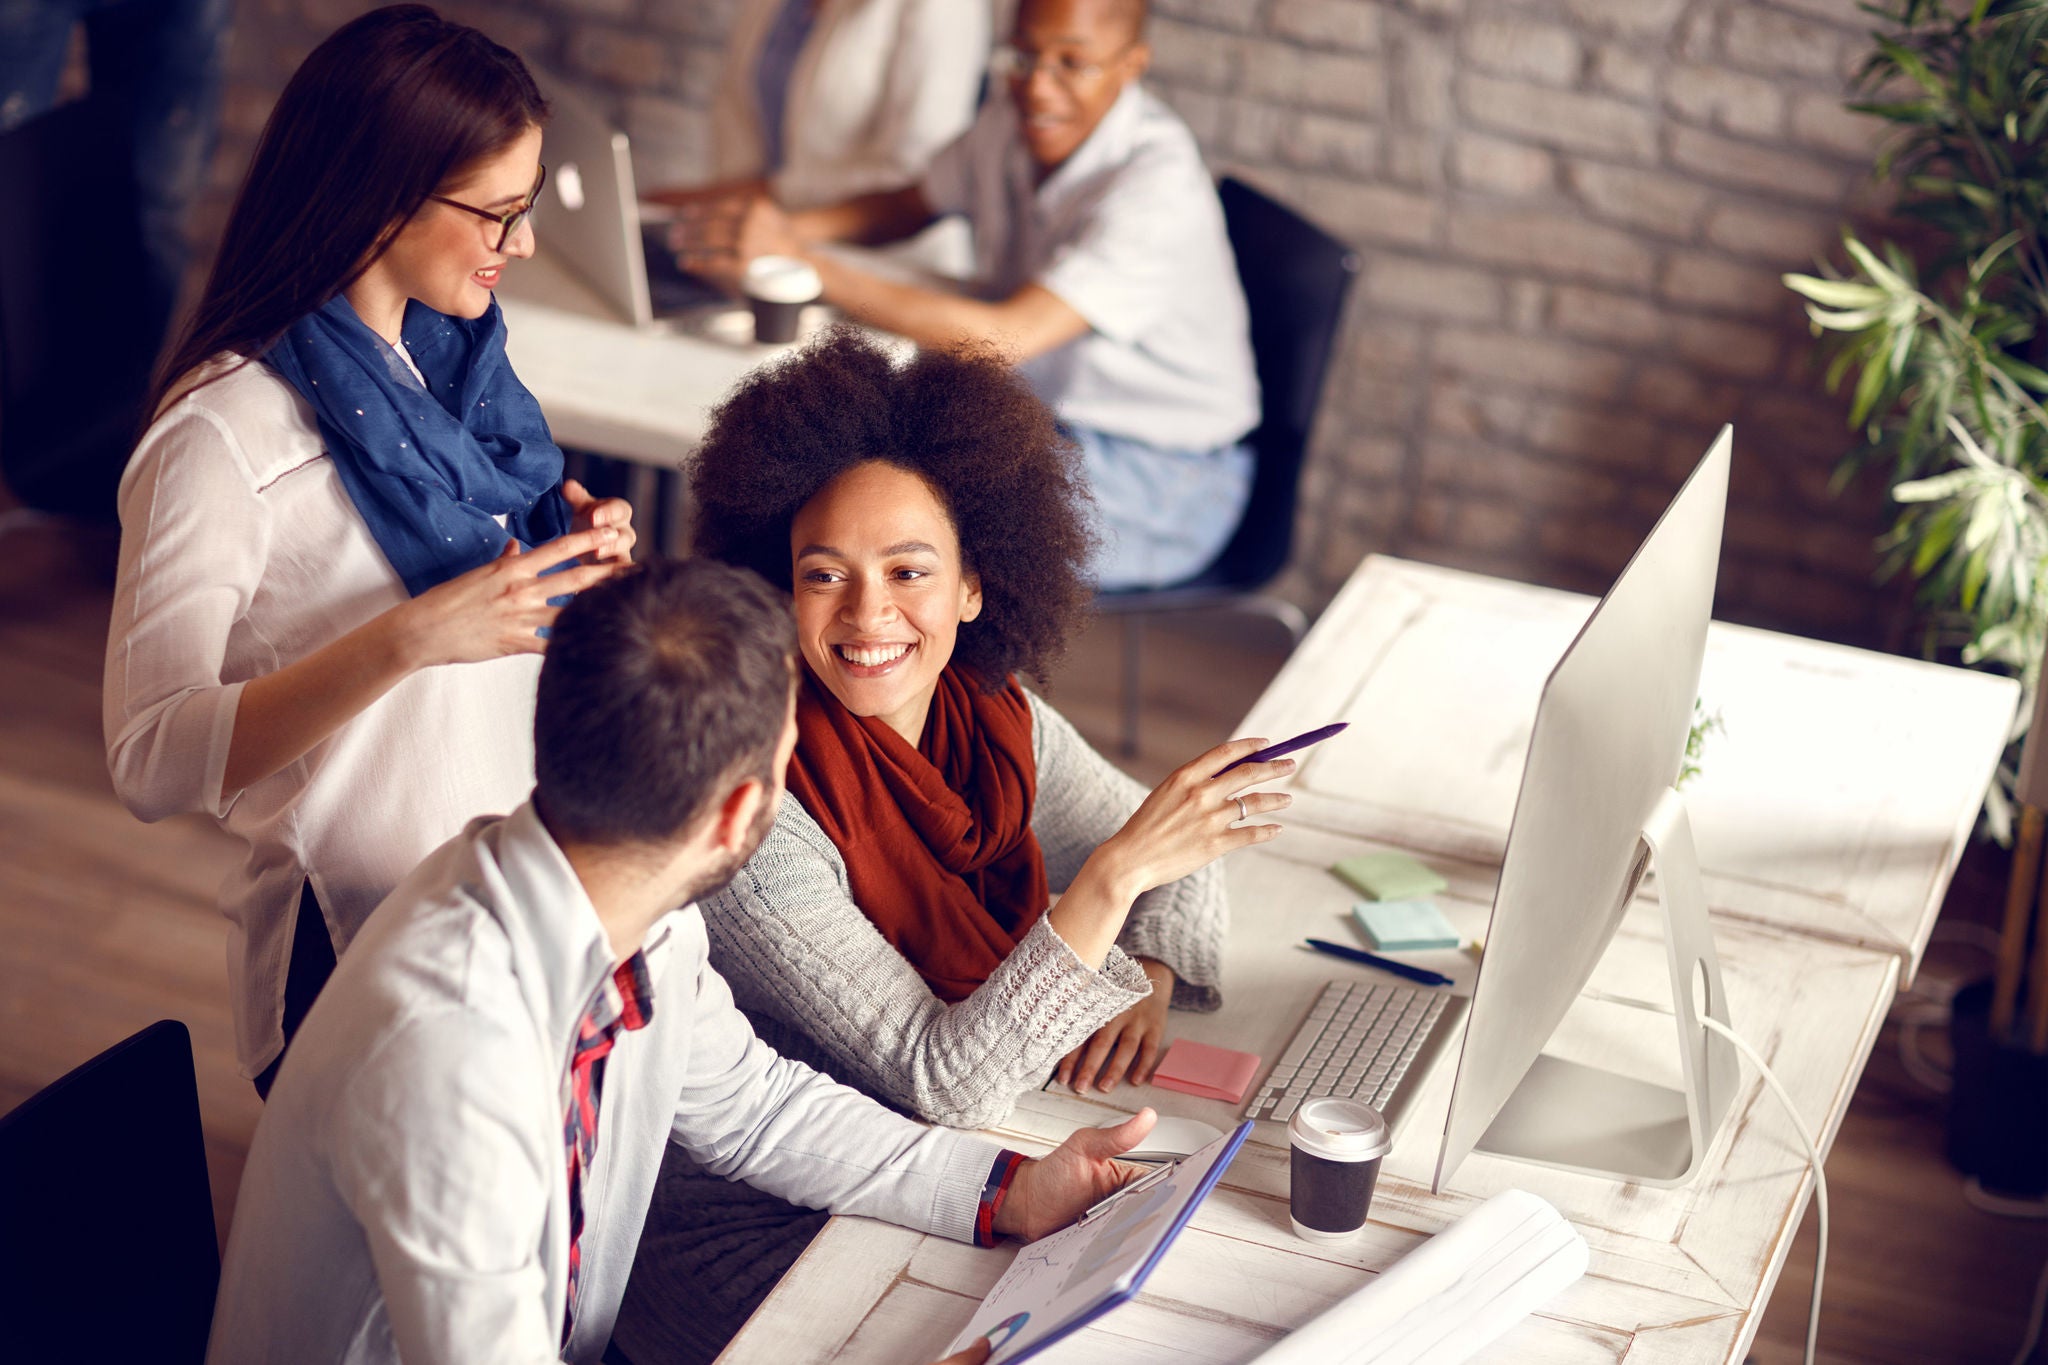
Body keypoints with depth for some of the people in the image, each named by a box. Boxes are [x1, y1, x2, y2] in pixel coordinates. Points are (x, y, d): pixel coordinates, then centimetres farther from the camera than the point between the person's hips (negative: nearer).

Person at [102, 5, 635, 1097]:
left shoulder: (449, 355, 4)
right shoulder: (222, 434, -21)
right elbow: (150, 762, -27)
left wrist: (575, 549, -5)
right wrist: (410, 638, -35)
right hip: (352, 957, -7)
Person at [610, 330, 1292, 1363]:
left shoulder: (996, 723, -4)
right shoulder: (753, 805, -23)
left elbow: (1174, 868, 11)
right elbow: (941, 1083, -26)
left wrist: (1149, 972, -10)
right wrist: (1115, 872, -33)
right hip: (755, 1236, -6)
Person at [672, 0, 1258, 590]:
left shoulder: (1158, 184, -26)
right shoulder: (1013, 124, -2)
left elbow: (1004, 337, -34)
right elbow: (908, 206, 15)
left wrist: (800, 260, -35)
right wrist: (789, 225, -8)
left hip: (1159, 475, -7)